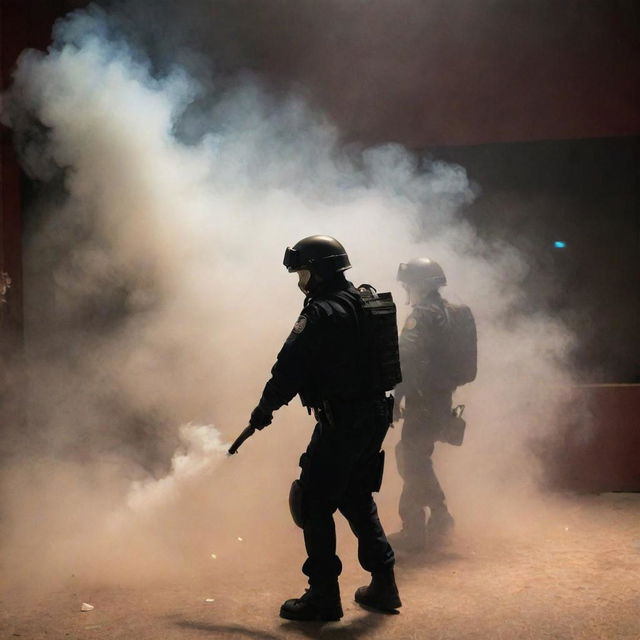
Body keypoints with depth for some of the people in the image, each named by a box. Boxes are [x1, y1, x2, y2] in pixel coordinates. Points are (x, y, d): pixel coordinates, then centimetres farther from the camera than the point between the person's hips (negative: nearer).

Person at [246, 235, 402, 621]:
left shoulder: (322, 312, -16)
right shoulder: (365, 301, 12)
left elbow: (292, 365, -16)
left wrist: (266, 407, -4)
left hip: (341, 422, -9)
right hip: (375, 414, 9)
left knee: (315, 503, 1)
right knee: (357, 498, 20)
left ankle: (323, 596, 5)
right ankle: (383, 585, 24)